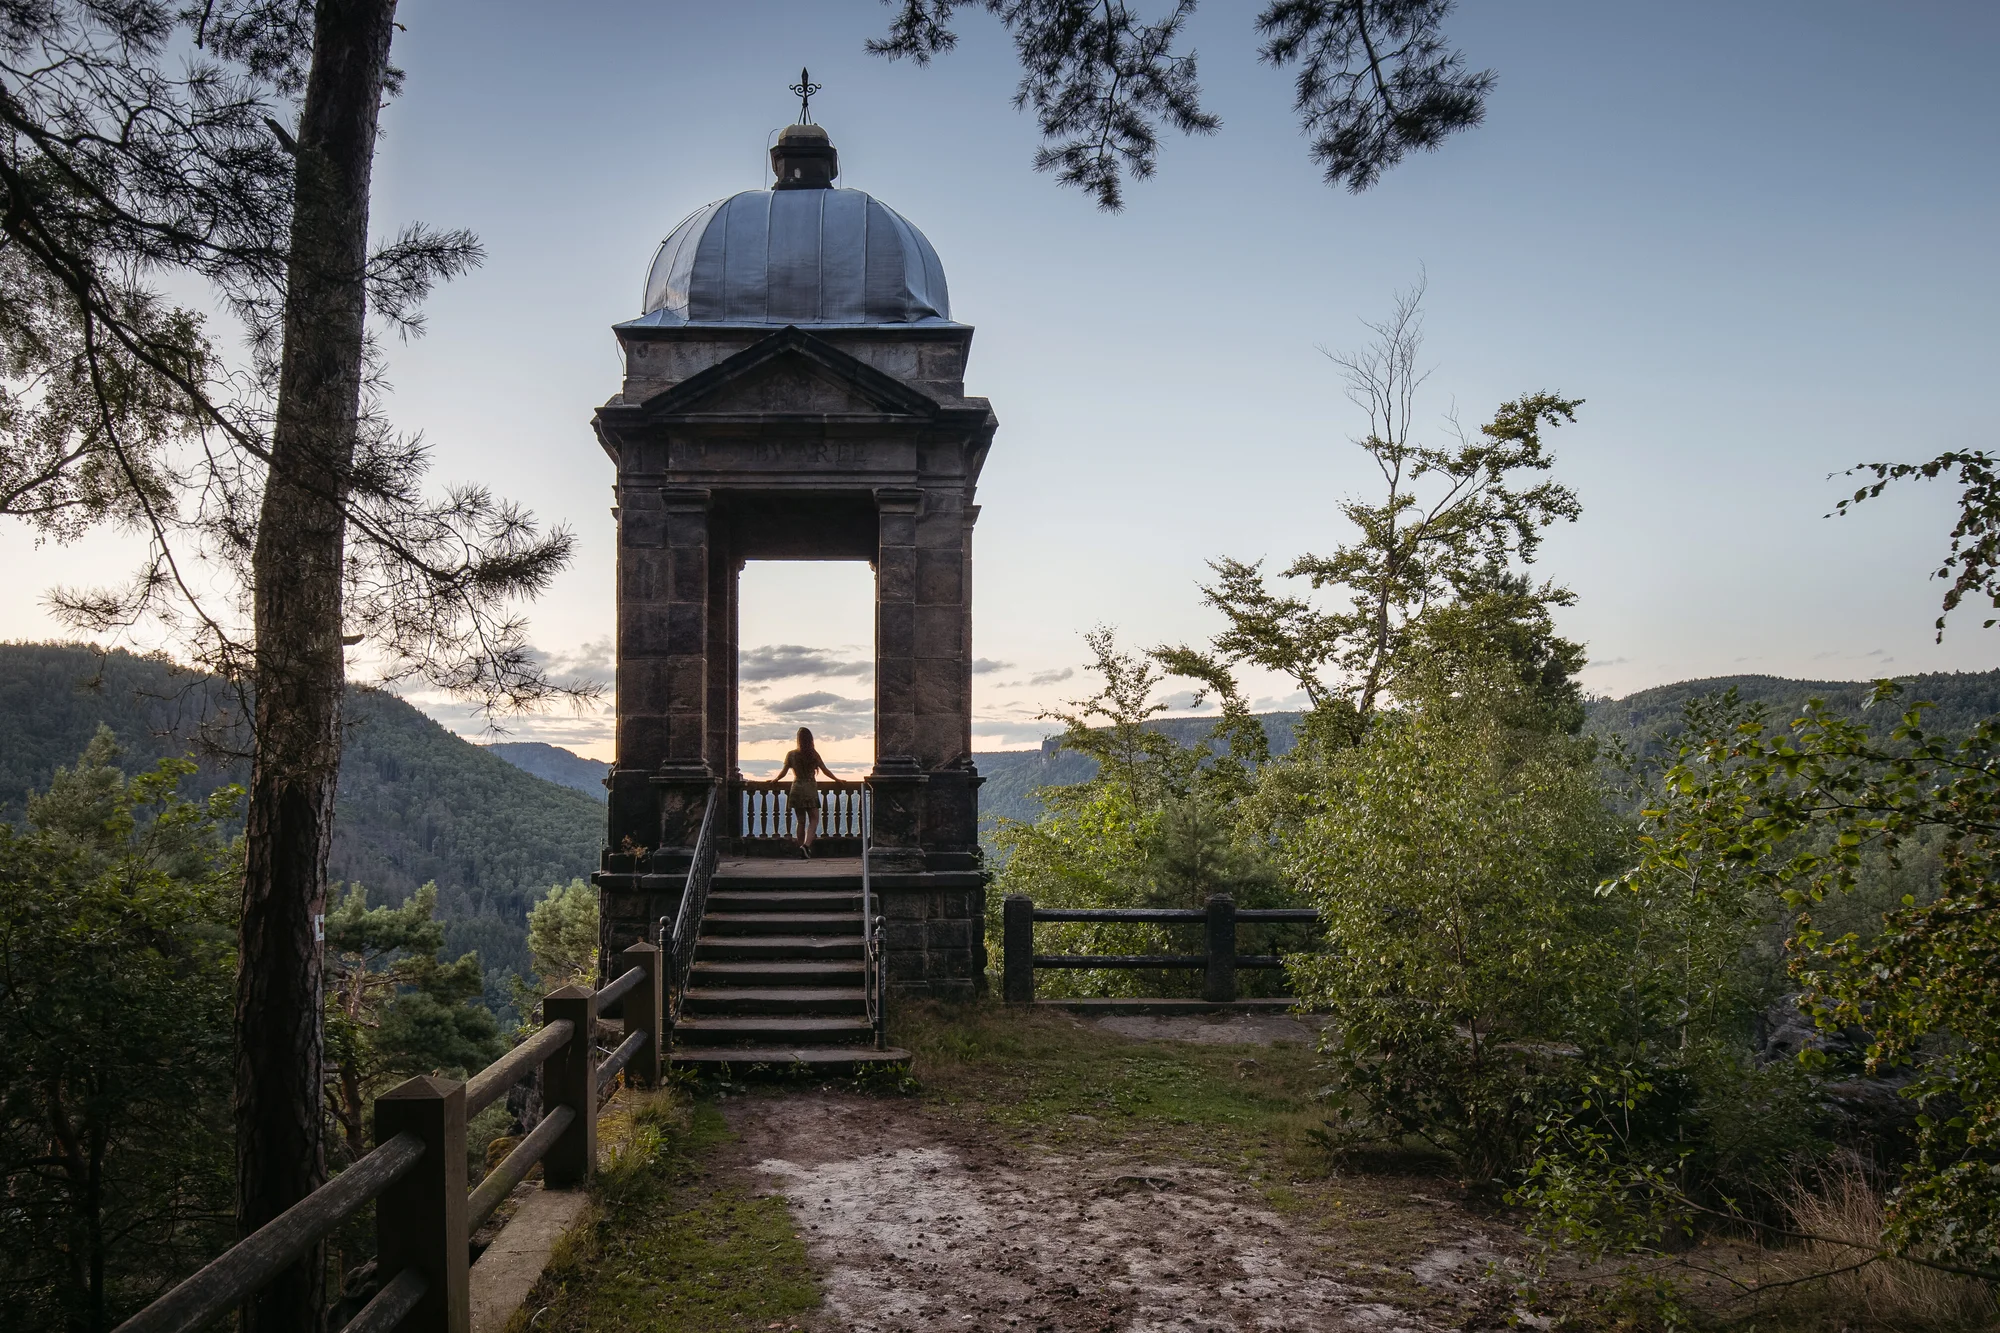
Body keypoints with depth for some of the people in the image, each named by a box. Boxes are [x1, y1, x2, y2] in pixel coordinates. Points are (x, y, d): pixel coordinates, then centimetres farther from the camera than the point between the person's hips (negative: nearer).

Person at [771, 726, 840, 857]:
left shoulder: (791, 755, -2)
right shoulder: (813, 754, -4)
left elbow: (783, 772, 4)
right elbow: (825, 770, 4)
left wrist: (775, 780, 24)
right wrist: (836, 779, 20)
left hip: (796, 789, 2)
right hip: (810, 789, -2)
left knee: (801, 822, 12)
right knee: (814, 820, 3)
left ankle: (802, 849, 13)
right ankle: (806, 844, -17)